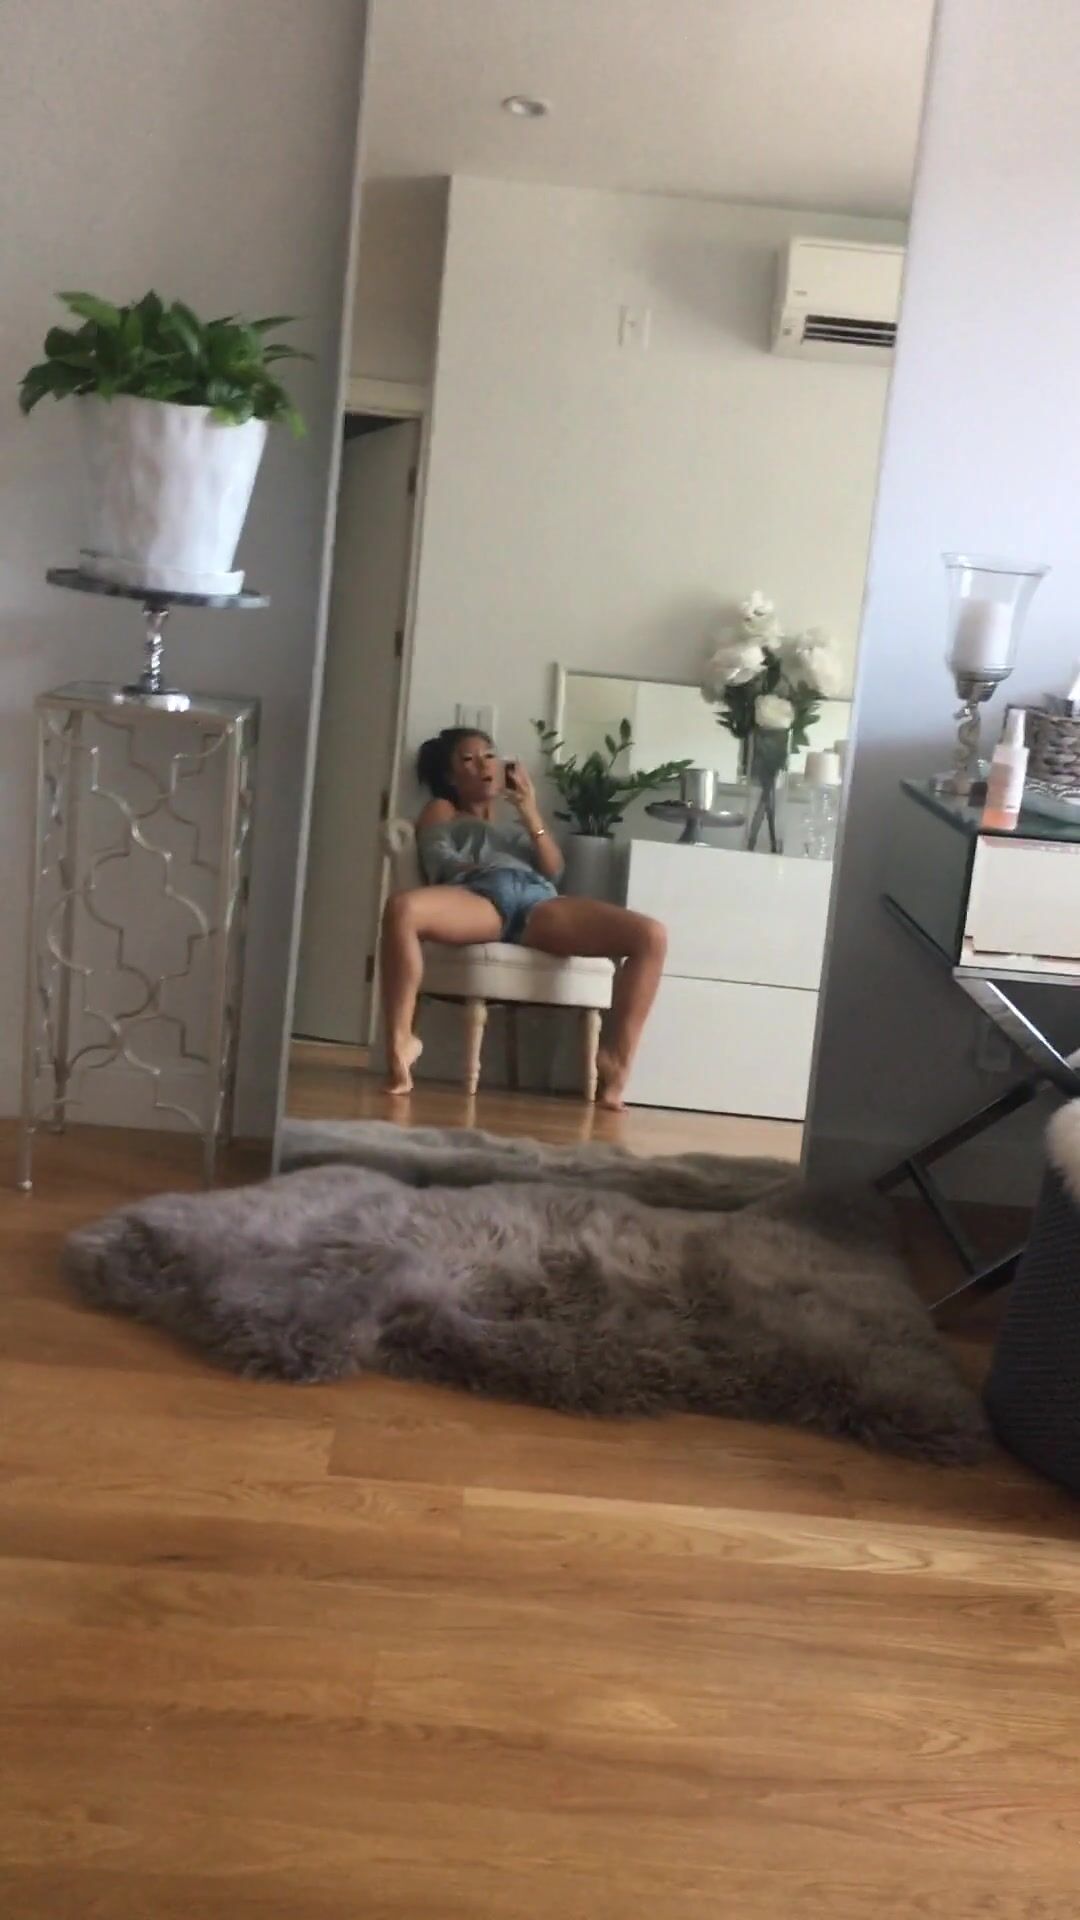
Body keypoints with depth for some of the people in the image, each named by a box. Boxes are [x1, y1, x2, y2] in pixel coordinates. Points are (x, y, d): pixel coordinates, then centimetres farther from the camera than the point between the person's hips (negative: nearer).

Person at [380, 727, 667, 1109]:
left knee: (651, 935, -23)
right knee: (401, 908, -41)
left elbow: (553, 870, 20)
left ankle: (614, 1063, -28)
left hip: (539, 902, 3)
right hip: (479, 896, -3)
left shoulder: (518, 825, 41)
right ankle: (401, 1042, -32)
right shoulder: (441, 811, 34)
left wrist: (532, 816, 9)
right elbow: (441, 865, 13)